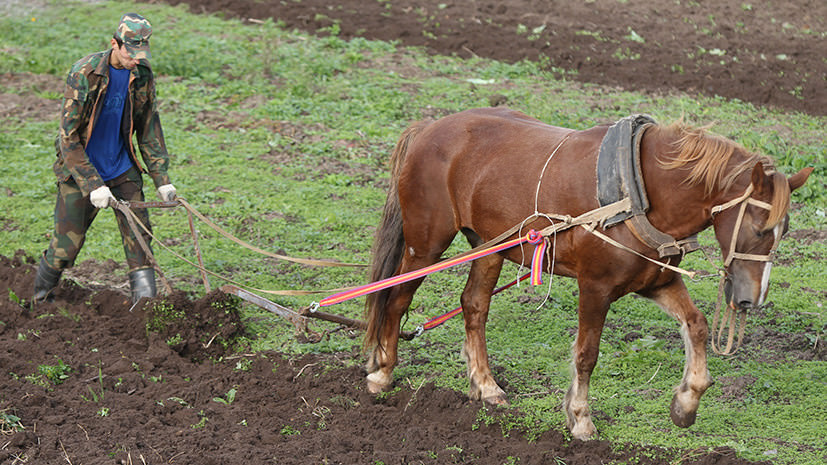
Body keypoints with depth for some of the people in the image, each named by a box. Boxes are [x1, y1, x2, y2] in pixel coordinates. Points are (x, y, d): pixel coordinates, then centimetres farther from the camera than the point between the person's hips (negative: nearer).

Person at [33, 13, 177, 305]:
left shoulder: (143, 76, -4)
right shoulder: (83, 74, -20)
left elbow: (149, 130, 8)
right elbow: (68, 137, -20)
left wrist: (161, 179, 2)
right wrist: (92, 185, -25)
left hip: (123, 170, 4)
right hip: (80, 171, -4)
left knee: (139, 237, -7)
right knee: (66, 246, 2)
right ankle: (40, 299, 27)